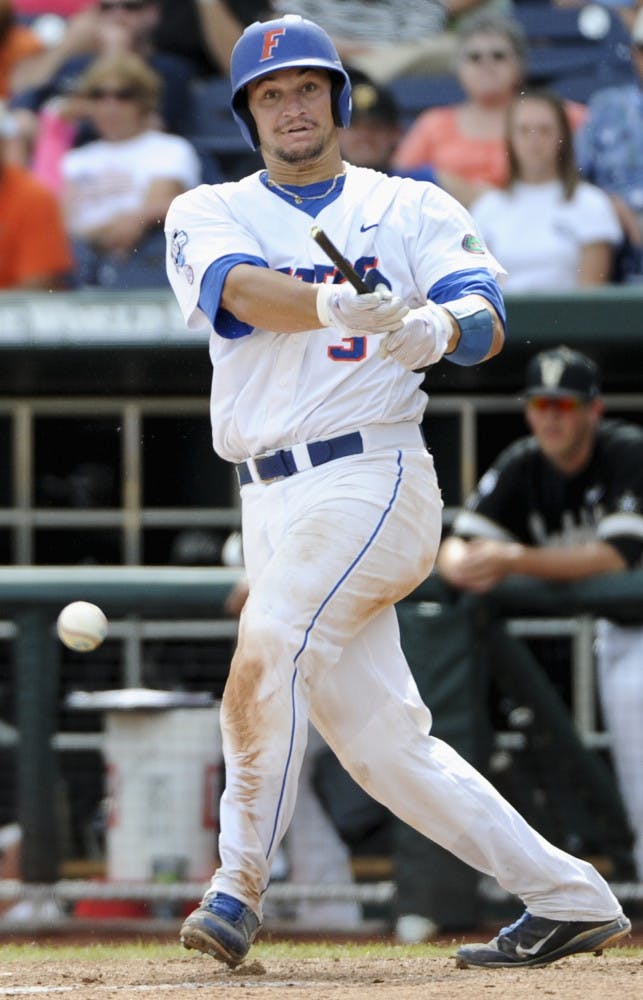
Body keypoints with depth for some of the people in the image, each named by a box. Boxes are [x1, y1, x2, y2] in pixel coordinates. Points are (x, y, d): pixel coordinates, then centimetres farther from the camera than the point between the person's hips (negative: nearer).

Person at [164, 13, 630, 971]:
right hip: (271, 501, 4)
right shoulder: (208, 215, 10)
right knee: (380, 741, 4)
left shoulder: (413, 208, 6)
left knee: (267, 659, -25)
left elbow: (486, 321, -8)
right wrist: (333, 306, -34)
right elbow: (242, 290, -14)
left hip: (373, 478, -4)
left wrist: (440, 327, -33)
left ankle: (240, 884, -16)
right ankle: (567, 897, 12)